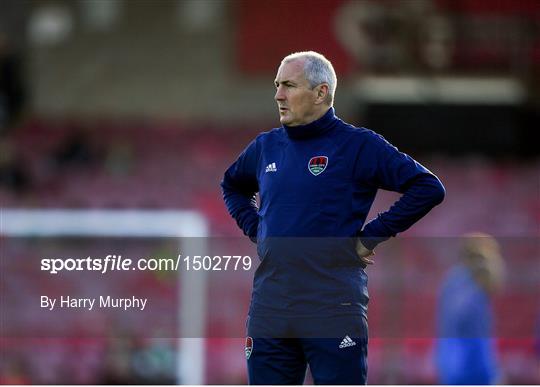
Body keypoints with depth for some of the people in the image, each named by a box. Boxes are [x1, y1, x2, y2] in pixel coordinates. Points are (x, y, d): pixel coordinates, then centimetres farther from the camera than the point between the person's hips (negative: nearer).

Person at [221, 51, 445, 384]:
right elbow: (232, 186, 33)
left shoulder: (358, 145, -4)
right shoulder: (266, 146, 12)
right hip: (269, 313, 5)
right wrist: (254, 228, 15)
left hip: (334, 314, -5)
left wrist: (371, 237, -10)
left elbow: (428, 189, -10)